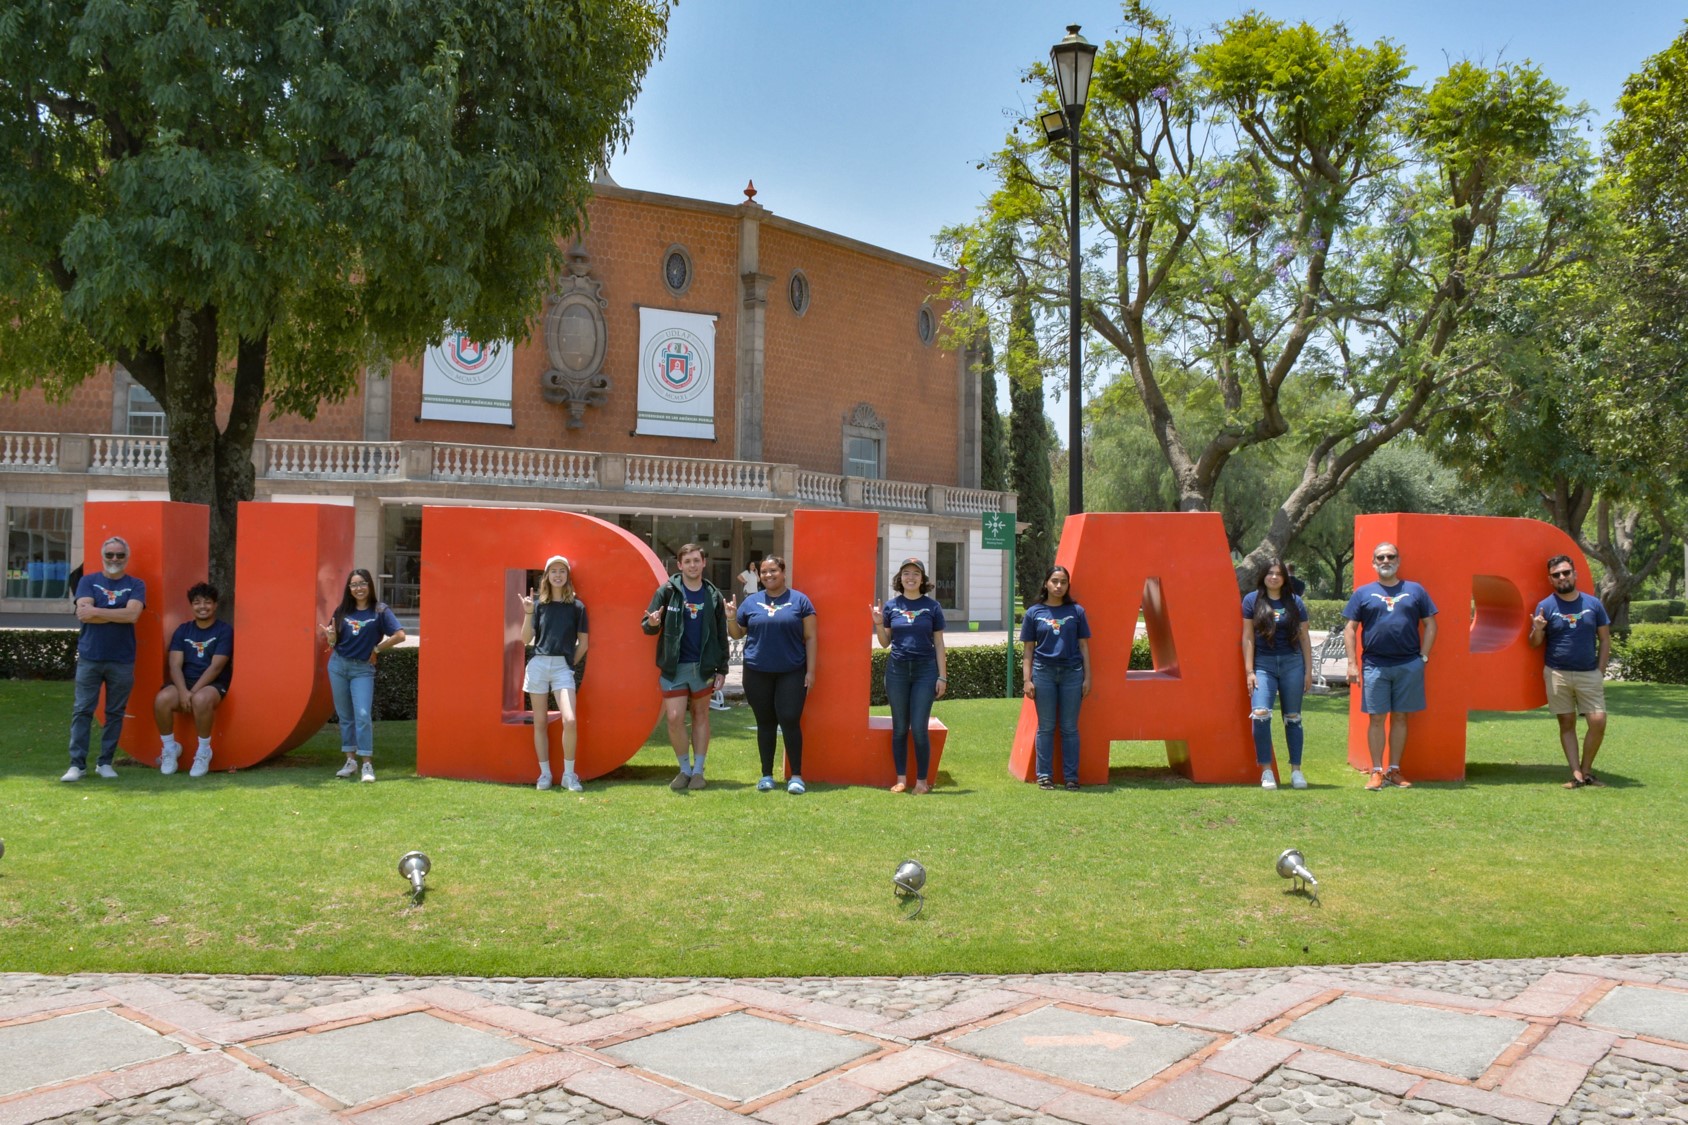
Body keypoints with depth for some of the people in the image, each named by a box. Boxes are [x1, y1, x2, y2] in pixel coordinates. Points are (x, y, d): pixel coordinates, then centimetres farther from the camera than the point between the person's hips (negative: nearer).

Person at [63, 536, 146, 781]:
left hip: (122, 660, 0)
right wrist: (119, 614, -10)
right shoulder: (88, 581, 7)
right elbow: (82, 613, -8)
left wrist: (96, 611, -9)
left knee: (115, 713, 5)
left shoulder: (136, 585, 5)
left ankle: (106, 762, 13)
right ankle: (77, 764, 2)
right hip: (89, 658, 0)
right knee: (82, 711, -2)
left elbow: (132, 614, -12)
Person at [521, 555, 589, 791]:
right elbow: (526, 639, 2)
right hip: (537, 665, 2)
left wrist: (572, 664, 4)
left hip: (563, 666, -2)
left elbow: (583, 642, 8)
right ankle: (545, 773, 16)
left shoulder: (577, 606, 3)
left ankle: (569, 774, -3)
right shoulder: (538, 604, 6)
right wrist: (528, 613, -8)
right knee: (540, 722, 5)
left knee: (569, 720, -16)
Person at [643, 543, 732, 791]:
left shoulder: (713, 595, 3)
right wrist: (652, 623, -24)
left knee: (700, 715, 8)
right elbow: (646, 626, 0)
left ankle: (698, 770, 17)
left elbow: (721, 635, 6)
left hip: (703, 666, 1)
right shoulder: (667, 591, -2)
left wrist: (722, 670, 2)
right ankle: (684, 769, 12)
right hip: (674, 666, -1)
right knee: (674, 718, -6)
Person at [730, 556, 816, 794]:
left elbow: (810, 638, 1)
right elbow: (737, 634, 14)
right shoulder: (751, 602, 9)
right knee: (765, 723, 9)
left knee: (790, 721, -8)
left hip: (791, 673, -2)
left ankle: (796, 776, 1)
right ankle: (766, 775, 18)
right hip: (758, 673, 3)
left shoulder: (799, 601, 2)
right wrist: (731, 617, -6)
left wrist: (810, 670, -5)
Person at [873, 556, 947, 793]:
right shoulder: (891, 606, 5)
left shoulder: (932, 606, 2)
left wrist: (942, 676, -1)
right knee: (900, 727, 6)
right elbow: (885, 642, 10)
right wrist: (879, 624, -7)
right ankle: (901, 779, 15)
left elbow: (939, 644, 4)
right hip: (897, 669, 2)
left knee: (919, 727, -4)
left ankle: (922, 780, 8)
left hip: (925, 670, -2)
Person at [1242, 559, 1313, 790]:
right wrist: (1249, 671, -3)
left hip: (1292, 663, 2)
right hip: (1263, 664, -2)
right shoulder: (1252, 600, 3)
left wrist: (1308, 671, 6)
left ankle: (1296, 770, 16)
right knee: (1260, 714, -16)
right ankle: (1266, 771, -6)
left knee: (1293, 717, 7)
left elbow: (1305, 638, 10)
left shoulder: (1295, 602, 6)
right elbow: (1248, 637, 2)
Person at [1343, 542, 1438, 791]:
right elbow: (1350, 629, 5)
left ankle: (1394, 770, 15)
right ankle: (1377, 772, 6)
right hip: (1375, 665, -1)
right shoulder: (1363, 593, 7)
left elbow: (1430, 625, 11)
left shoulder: (1415, 591, 9)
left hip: (1409, 665, 1)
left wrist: (1423, 656, 1)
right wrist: (1352, 663, -4)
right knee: (1376, 718, 0)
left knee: (1400, 717, 7)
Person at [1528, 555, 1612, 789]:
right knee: (1567, 724, 2)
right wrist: (1537, 630, -19)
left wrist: (1600, 671, 2)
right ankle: (1576, 774, 5)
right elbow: (1534, 644, 3)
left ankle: (1587, 770, 10)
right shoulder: (1546, 606, 0)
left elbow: (1604, 640, 9)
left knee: (1598, 722, -6)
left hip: (1589, 674, 1)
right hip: (1557, 674, -1)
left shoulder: (1593, 604, 3)